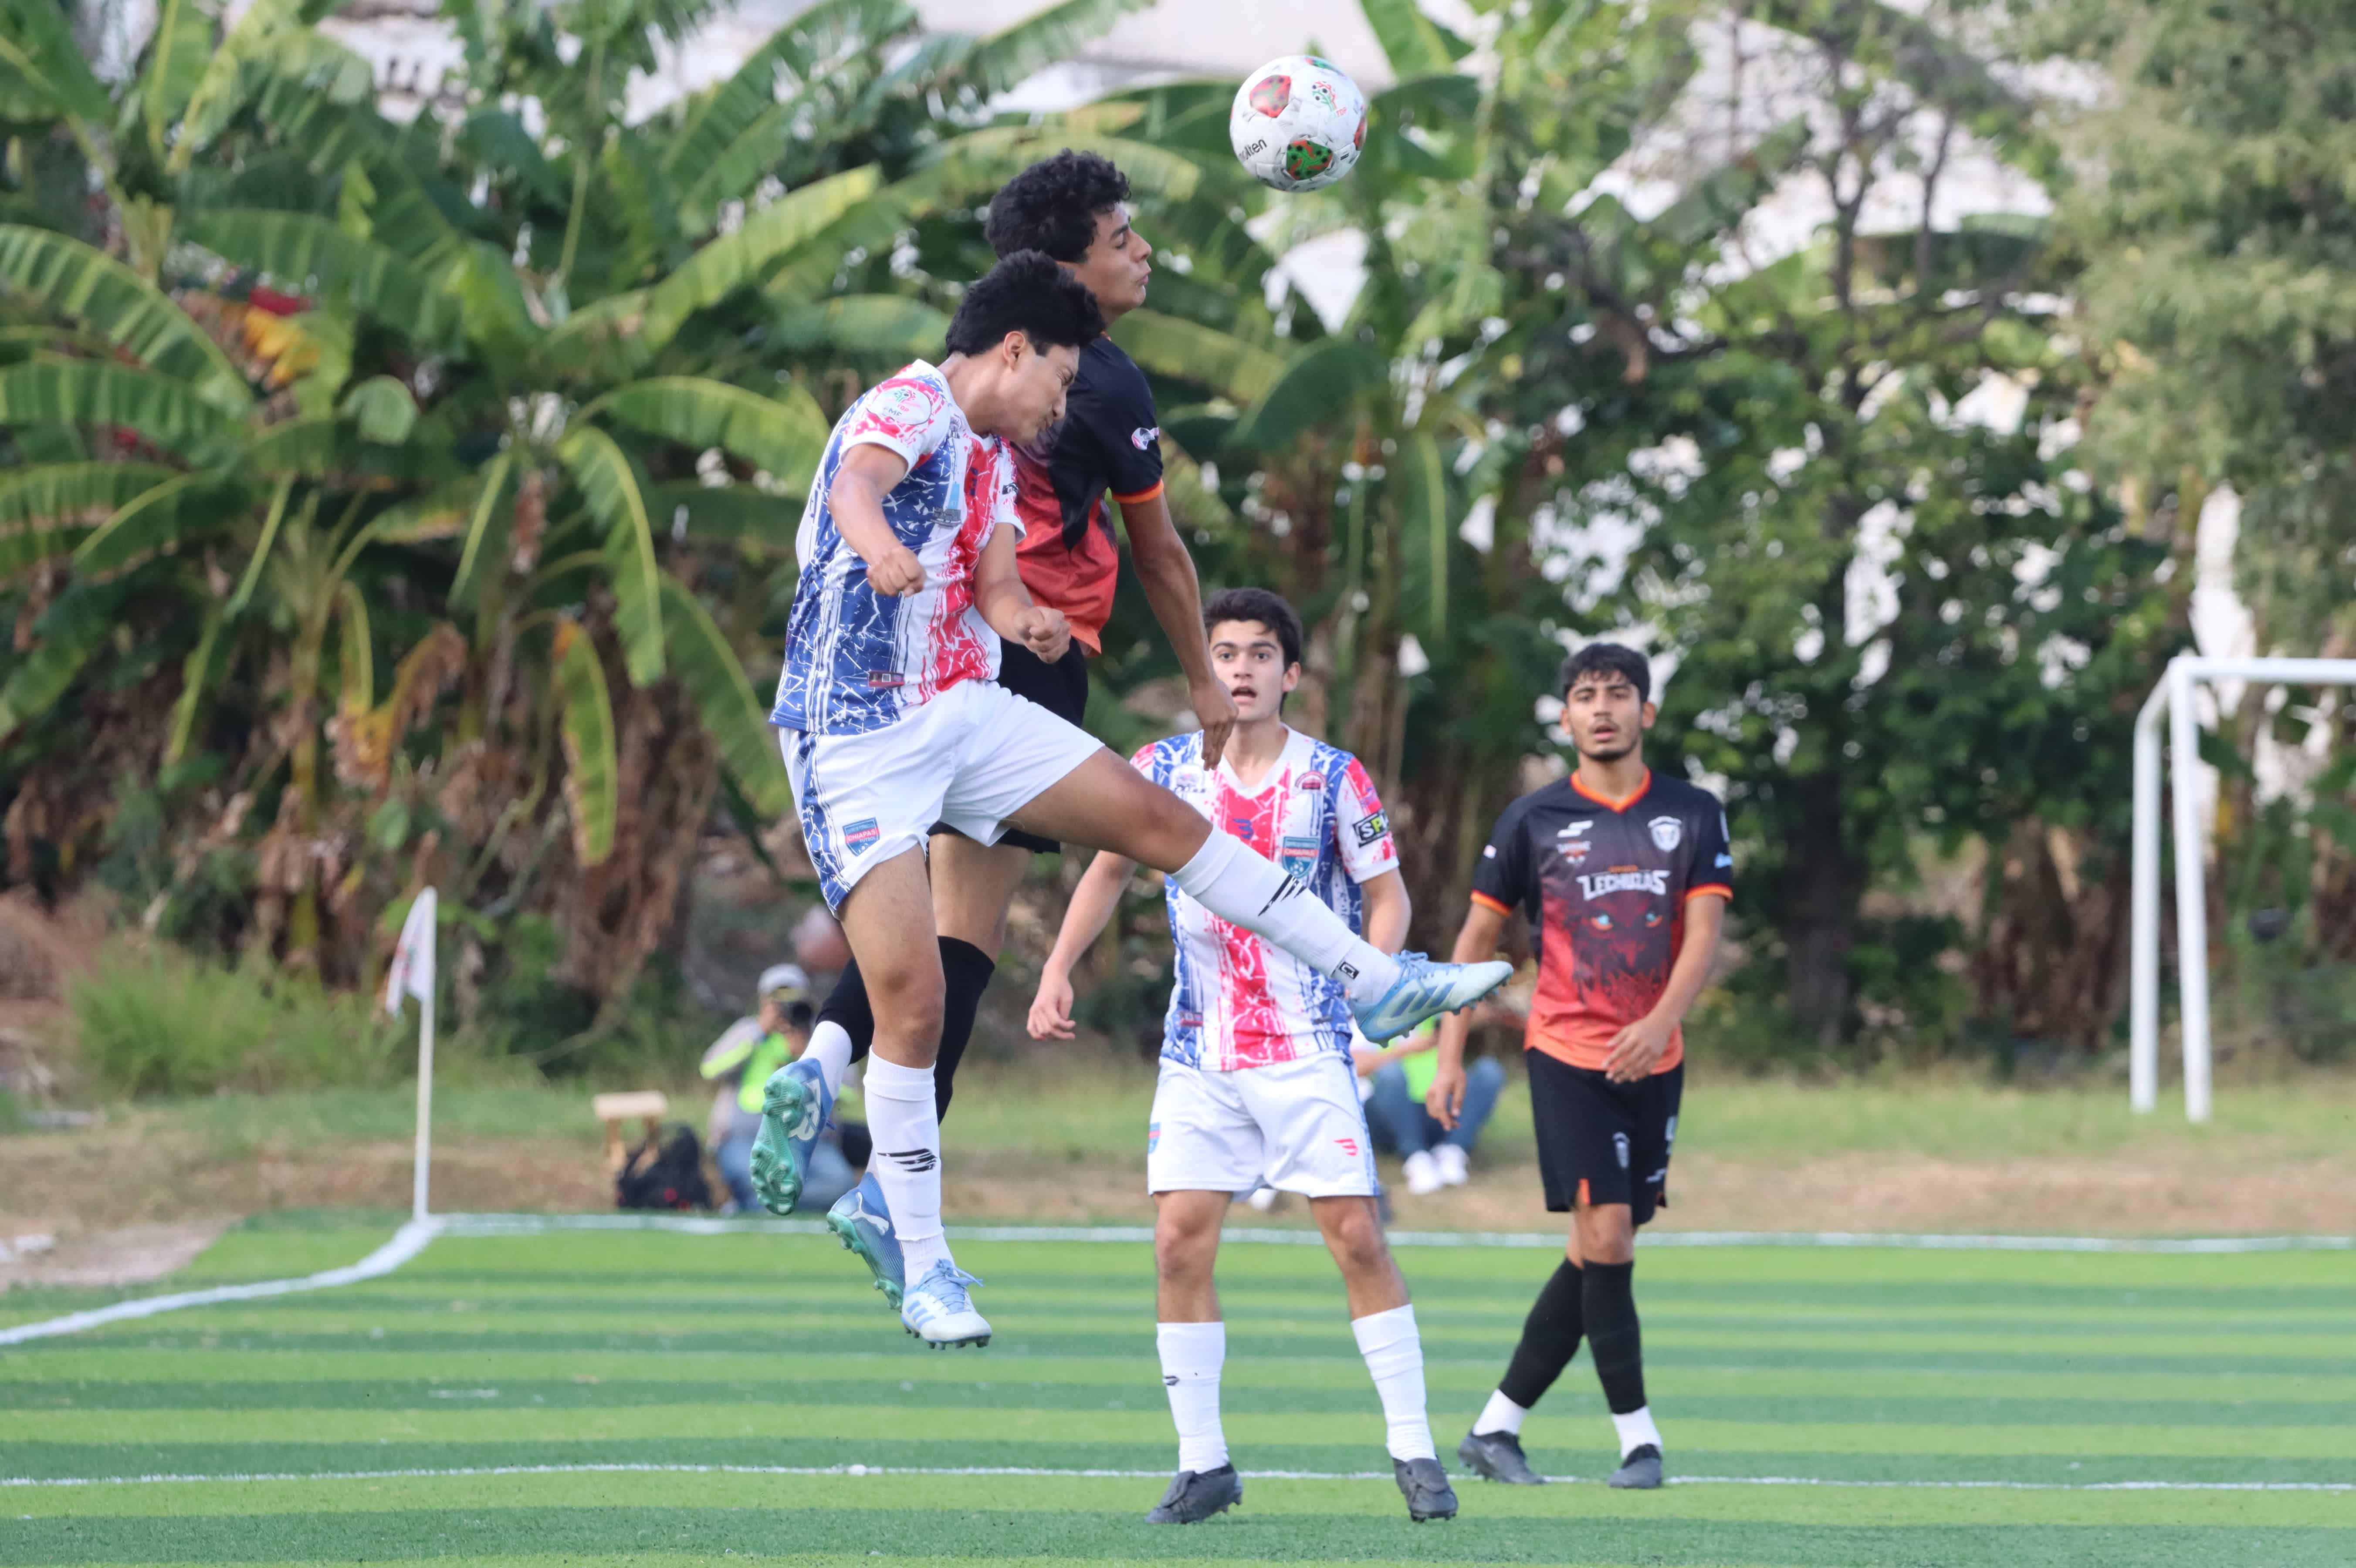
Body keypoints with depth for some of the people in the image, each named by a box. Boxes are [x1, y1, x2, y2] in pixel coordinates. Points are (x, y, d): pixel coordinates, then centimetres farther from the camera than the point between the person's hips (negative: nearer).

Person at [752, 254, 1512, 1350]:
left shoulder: (993, 457, 15)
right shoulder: (912, 405, -13)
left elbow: (993, 576, 5)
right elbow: (856, 484, -35)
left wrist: (1023, 619, -21)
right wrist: (882, 547, -59)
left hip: (961, 713, 8)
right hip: (857, 741, -8)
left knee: (1160, 819, 7)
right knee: (911, 1003, -12)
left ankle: (1373, 983, 17)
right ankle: (923, 1272, -3)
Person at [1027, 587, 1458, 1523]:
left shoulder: (1334, 778, -5)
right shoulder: (1162, 771, 2)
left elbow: (1387, 893, 0)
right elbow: (1110, 869, 15)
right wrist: (1057, 972, 5)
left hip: (1308, 1050, -3)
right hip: (1199, 1053, 3)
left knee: (1357, 1237, -8)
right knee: (1180, 1242, -5)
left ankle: (1414, 1453, 1)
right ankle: (1203, 1464, 4)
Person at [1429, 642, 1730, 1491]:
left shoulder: (1694, 814, 4)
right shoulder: (1534, 818, 1)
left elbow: (1704, 932, -5)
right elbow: (1477, 936, 6)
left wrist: (1661, 1021, -23)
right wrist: (1450, 1057, 0)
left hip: (1654, 1061, 3)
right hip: (1568, 1052, -3)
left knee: (1598, 1256, 5)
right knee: (1605, 1237, -14)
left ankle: (1497, 1425, 15)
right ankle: (1638, 1438, -9)